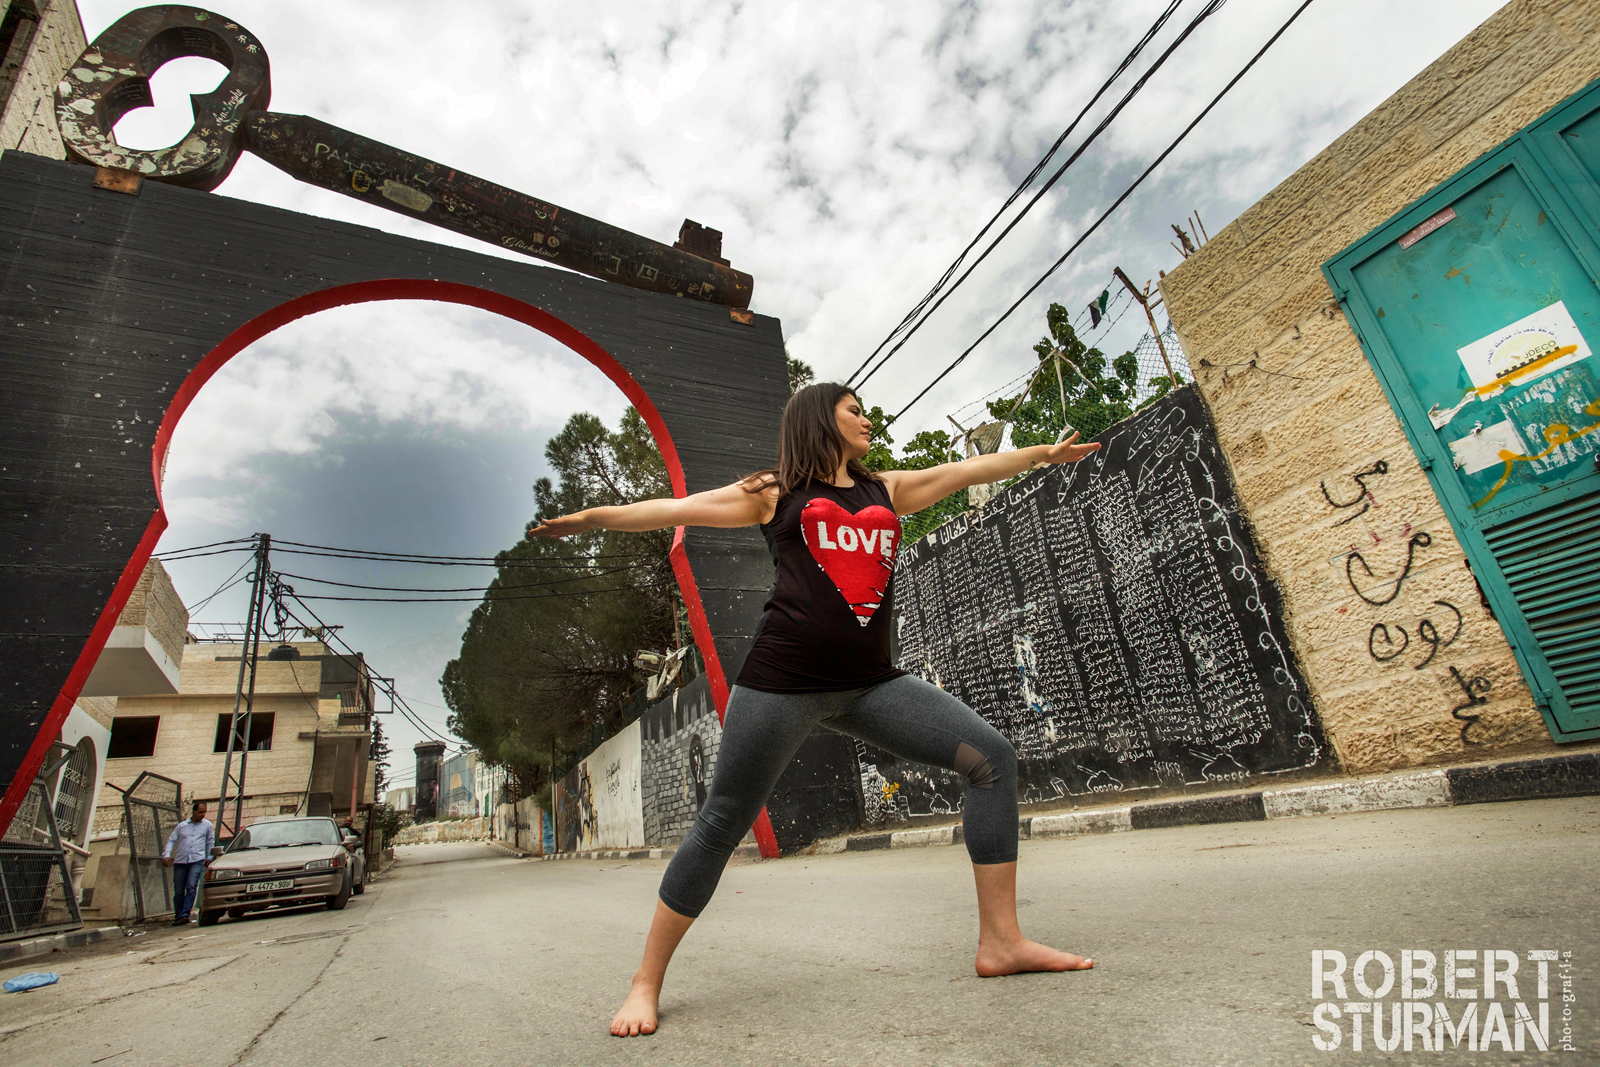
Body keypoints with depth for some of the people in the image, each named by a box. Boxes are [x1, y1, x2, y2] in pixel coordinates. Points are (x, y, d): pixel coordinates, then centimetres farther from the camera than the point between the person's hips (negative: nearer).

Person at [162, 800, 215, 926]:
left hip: (197, 860, -2)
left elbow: (210, 842, 17)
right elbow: (171, 840, 9)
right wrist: (167, 855, -6)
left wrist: (209, 858, 13)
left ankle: (184, 915, -17)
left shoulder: (207, 825, 11)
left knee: (191, 888, -15)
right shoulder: (181, 826, 11)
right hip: (180, 861, 2)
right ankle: (178, 916, 20)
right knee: (178, 891, 7)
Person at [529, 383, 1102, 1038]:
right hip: (784, 679, -4)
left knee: (992, 758, -4)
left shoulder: (888, 491, 21)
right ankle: (647, 982, 19)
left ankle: (1000, 942, 7)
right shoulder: (775, 493, 8)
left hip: (868, 682, 5)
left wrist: (1042, 453, 26)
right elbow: (682, 509, 2)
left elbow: (968, 470, 25)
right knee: (722, 825, 0)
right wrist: (599, 516, -9)